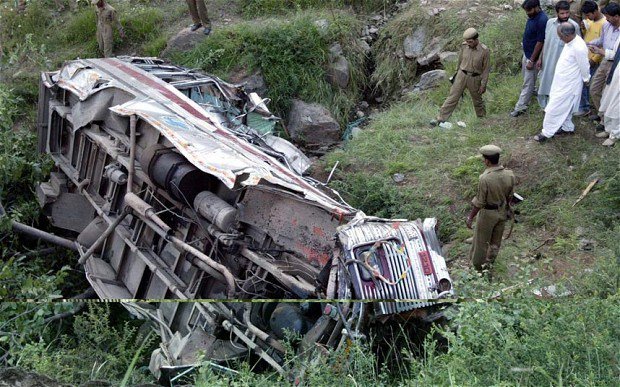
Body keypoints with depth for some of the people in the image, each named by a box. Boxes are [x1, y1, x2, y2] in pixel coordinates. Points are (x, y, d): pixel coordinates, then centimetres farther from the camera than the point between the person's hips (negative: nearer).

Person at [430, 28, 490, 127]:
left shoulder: (484, 51, -14)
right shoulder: (464, 46, -6)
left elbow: (486, 69, -8)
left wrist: (483, 84, -8)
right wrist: (457, 72, 18)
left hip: (474, 78, -2)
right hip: (462, 75, 2)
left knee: (477, 100, 15)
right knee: (452, 97, -3)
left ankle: (482, 118, 35)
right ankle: (440, 119, -5)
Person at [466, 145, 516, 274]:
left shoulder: (485, 178, -31)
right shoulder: (510, 175, -14)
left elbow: (479, 202, -23)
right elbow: (510, 196, 0)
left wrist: (470, 217, -10)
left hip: (488, 213, -5)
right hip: (502, 212, 5)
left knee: (481, 241, 16)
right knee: (496, 241, 23)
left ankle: (477, 266, 34)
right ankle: (488, 265, 42)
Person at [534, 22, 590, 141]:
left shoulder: (578, 48, -29)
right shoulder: (570, 42, 0)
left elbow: (584, 67, -17)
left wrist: (586, 79, 0)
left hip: (568, 85, -9)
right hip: (562, 82, 9)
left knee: (554, 108, -2)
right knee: (565, 108, 22)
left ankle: (547, 132, 9)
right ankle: (567, 127, 38)